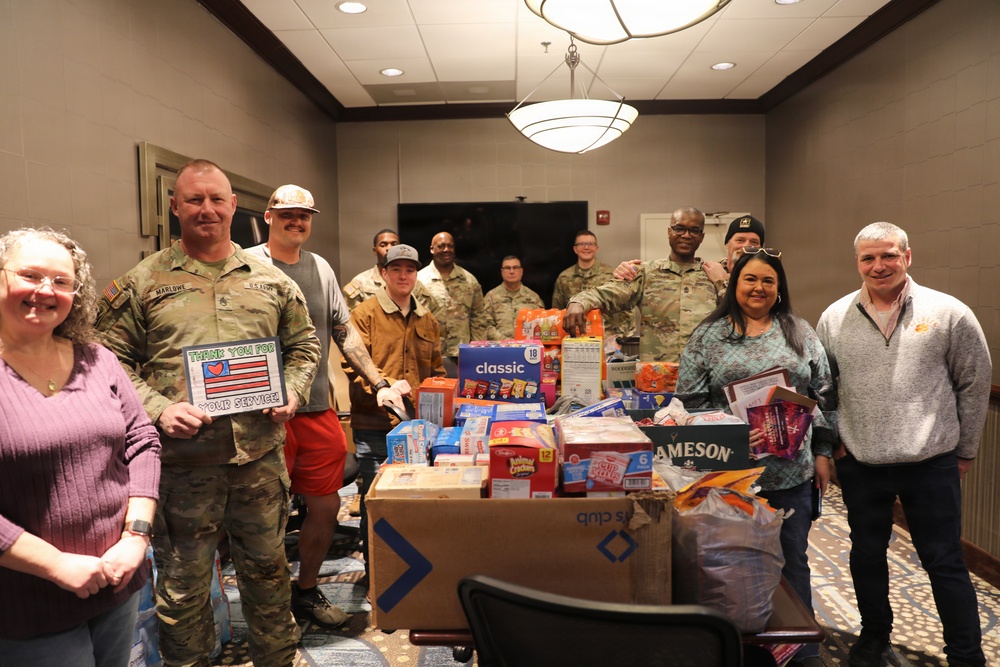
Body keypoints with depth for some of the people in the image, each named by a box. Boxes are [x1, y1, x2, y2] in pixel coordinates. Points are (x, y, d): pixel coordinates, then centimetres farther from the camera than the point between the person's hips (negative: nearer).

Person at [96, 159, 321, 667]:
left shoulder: (271, 280, 8)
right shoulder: (142, 283, 0)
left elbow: (303, 345, 13)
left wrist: (291, 393, -4)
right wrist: (158, 409, -14)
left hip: (260, 454, 3)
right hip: (182, 460, -2)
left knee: (267, 568, 18)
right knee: (183, 583, 12)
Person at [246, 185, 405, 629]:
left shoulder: (321, 268, 12)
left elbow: (345, 333, 15)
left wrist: (379, 383, 9)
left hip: (319, 411, 5)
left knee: (326, 506, 12)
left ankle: (307, 591, 33)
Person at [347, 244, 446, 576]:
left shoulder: (427, 319, 15)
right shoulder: (365, 314, -2)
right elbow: (352, 366, -10)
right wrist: (385, 385, -21)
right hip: (374, 425, -5)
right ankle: (374, 571, 19)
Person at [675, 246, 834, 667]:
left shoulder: (800, 333, 7)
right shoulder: (708, 336, 0)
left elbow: (823, 395, 9)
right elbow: (689, 400, -3)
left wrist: (823, 453, 6)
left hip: (792, 470, 2)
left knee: (793, 561, 13)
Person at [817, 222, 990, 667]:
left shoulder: (949, 314, -6)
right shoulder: (834, 319, -1)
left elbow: (975, 385, 1)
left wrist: (965, 450, 5)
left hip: (932, 464, -2)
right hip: (859, 464, 3)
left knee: (945, 562, 9)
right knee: (866, 555, 17)